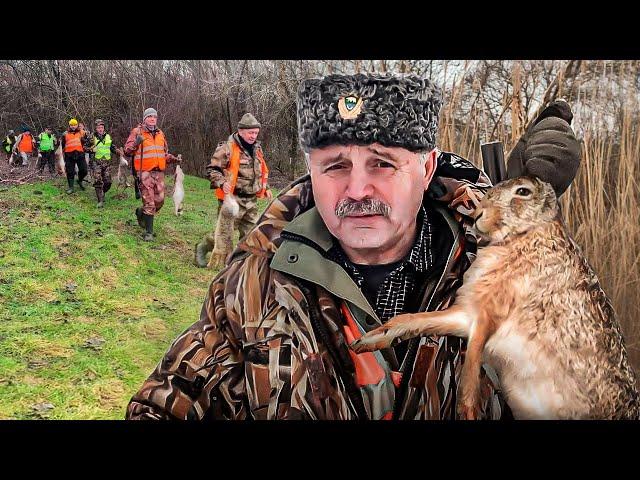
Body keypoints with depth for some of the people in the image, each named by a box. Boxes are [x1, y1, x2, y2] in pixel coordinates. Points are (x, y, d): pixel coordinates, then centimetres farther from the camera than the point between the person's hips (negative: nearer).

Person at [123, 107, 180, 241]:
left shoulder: (160, 133, 16)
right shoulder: (137, 132, 0)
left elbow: (164, 153, 26)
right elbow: (127, 150, -3)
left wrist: (173, 159, 8)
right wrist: (136, 143, -22)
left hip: (159, 172, 6)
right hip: (145, 172, -6)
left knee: (159, 201, 8)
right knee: (149, 202, -8)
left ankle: (141, 212, 37)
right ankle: (149, 232, 0)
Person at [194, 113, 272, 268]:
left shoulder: (257, 149, 12)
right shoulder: (227, 148, -12)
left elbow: (262, 172, 27)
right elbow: (212, 169, -11)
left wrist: (266, 188, 16)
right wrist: (222, 183, -26)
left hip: (251, 201, 7)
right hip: (232, 199, -7)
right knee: (225, 231, -1)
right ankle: (202, 247, 21)